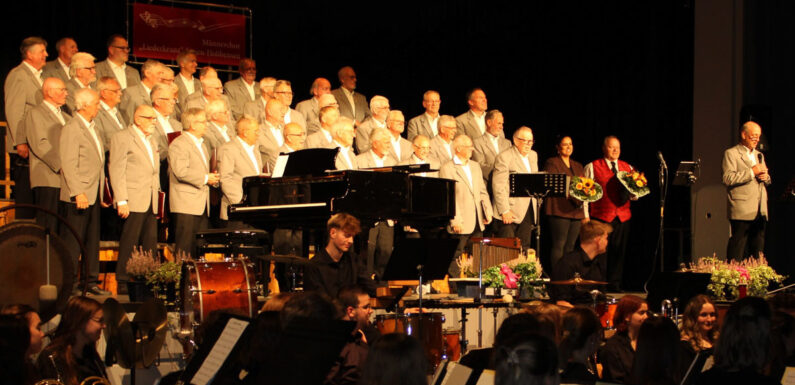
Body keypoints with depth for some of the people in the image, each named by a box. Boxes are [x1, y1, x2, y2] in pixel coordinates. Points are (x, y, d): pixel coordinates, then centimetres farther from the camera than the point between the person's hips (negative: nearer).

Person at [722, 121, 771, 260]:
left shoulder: (759, 155, 24)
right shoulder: (731, 154, 0)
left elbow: (768, 180, 29)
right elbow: (727, 178, -14)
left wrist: (765, 177, 4)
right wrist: (752, 172, -16)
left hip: (760, 212, 7)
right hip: (742, 211, -7)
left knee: (758, 250, 7)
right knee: (737, 250, -10)